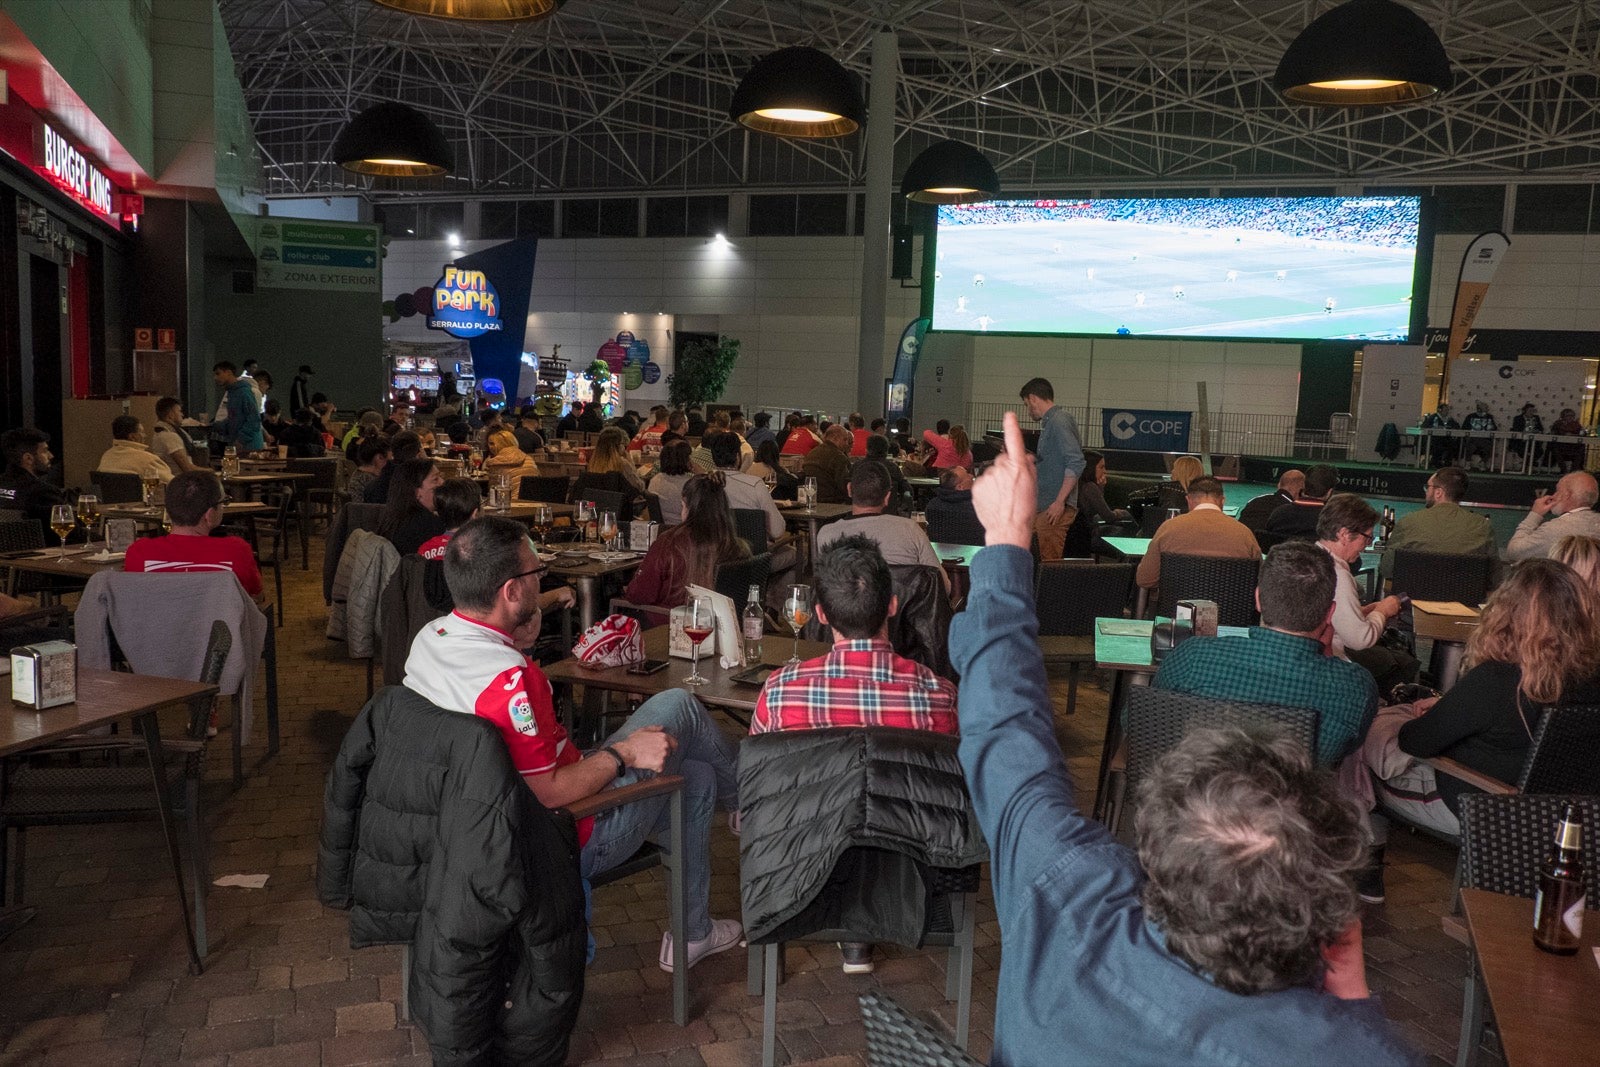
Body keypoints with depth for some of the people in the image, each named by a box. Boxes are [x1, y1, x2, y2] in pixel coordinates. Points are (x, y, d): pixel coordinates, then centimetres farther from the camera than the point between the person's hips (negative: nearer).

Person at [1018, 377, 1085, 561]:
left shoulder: (1059, 421, -12)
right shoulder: (1048, 423, 18)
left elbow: (1076, 463, -21)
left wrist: (1060, 501, -22)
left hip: (1055, 508, -10)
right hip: (1043, 506, 10)